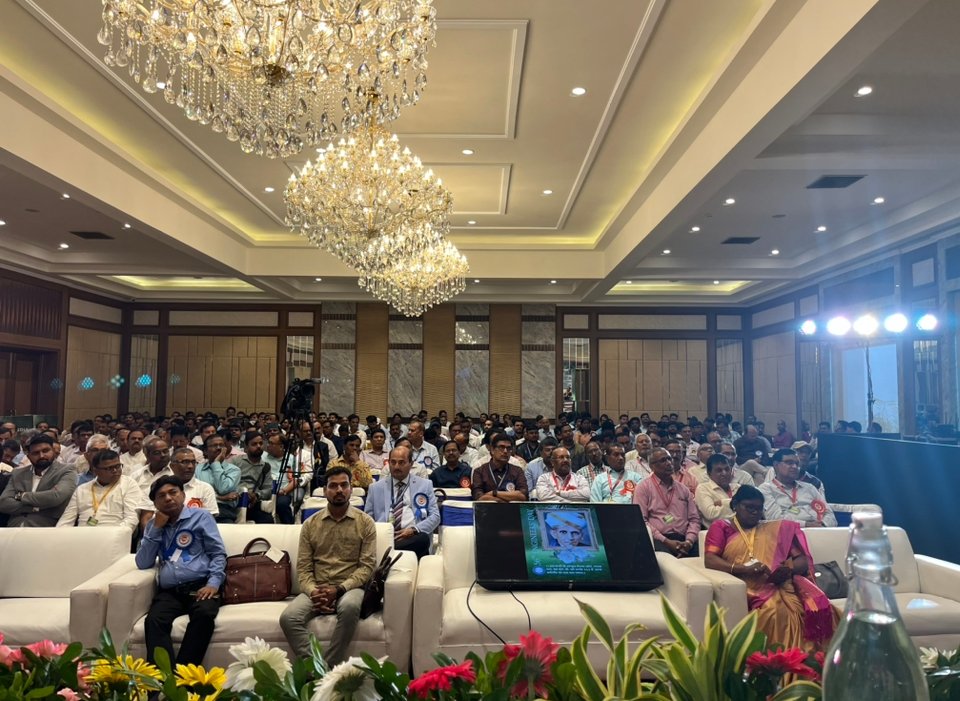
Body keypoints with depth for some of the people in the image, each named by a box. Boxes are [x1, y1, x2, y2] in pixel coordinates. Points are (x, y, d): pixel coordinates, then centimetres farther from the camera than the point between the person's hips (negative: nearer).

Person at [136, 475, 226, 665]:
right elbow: (143, 563, 12)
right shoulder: (153, 525, 22)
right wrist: (156, 528, 5)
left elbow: (218, 553, 3)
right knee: (154, 620, -30)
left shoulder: (200, 516, 10)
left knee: (204, 614, -35)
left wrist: (213, 583, -14)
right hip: (169, 591, 3)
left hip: (200, 585, -2)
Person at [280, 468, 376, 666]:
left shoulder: (365, 522, 3)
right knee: (288, 617, -27)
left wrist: (339, 589, -16)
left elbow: (368, 565, -3)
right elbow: (303, 567, 5)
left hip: (350, 588, -2)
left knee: (349, 606, -37)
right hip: (317, 590, 2)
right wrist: (313, 592, -15)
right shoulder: (310, 524, 9)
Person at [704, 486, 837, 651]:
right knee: (776, 611, -35)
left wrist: (789, 569, -7)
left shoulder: (777, 529, 24)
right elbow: (709, 560, -1)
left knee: (817, 606, -28)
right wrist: (745, 569, -16)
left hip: (782, 585, 3)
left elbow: (803, 561, 17)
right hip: (751, 589, -3)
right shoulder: (721, 526, 13)